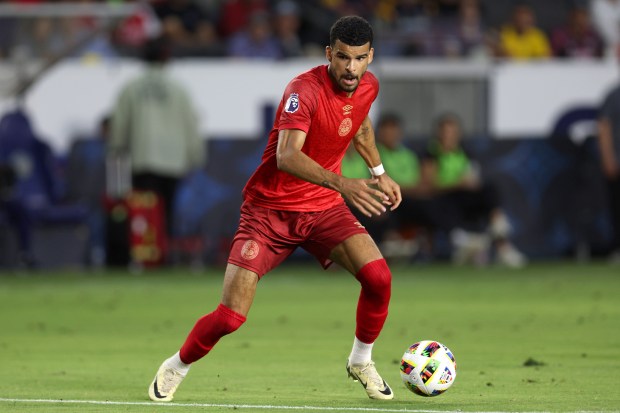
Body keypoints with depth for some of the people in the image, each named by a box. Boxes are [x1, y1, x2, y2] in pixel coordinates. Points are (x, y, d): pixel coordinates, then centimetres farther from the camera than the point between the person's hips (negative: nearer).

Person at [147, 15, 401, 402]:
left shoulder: (368, 86, -3)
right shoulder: (305, 90, -25)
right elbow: (287, 157, -41)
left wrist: (379, 172, 20)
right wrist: (341, 184, -53)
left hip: (324, 208, 5)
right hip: (270, 209, -5)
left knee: (378, 276, -20)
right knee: (230, 316, -12)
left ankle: (362, 361, 7)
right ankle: (176, 368, 18)